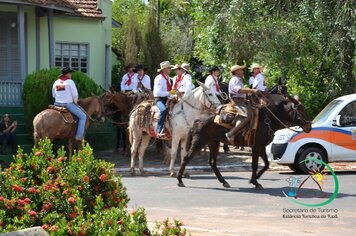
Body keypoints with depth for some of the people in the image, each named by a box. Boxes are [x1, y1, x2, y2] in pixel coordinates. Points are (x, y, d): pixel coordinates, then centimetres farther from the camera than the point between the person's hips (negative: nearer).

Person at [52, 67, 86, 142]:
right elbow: (75, 95, -12)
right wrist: (75, 102, 5)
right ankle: (79, 136, -3)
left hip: (57, 104, 6)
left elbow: (54, 95, 15)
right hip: (68, 104, -6)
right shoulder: (70, 82, -11)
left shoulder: (56, 82, 8)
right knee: (83, 116, 5)